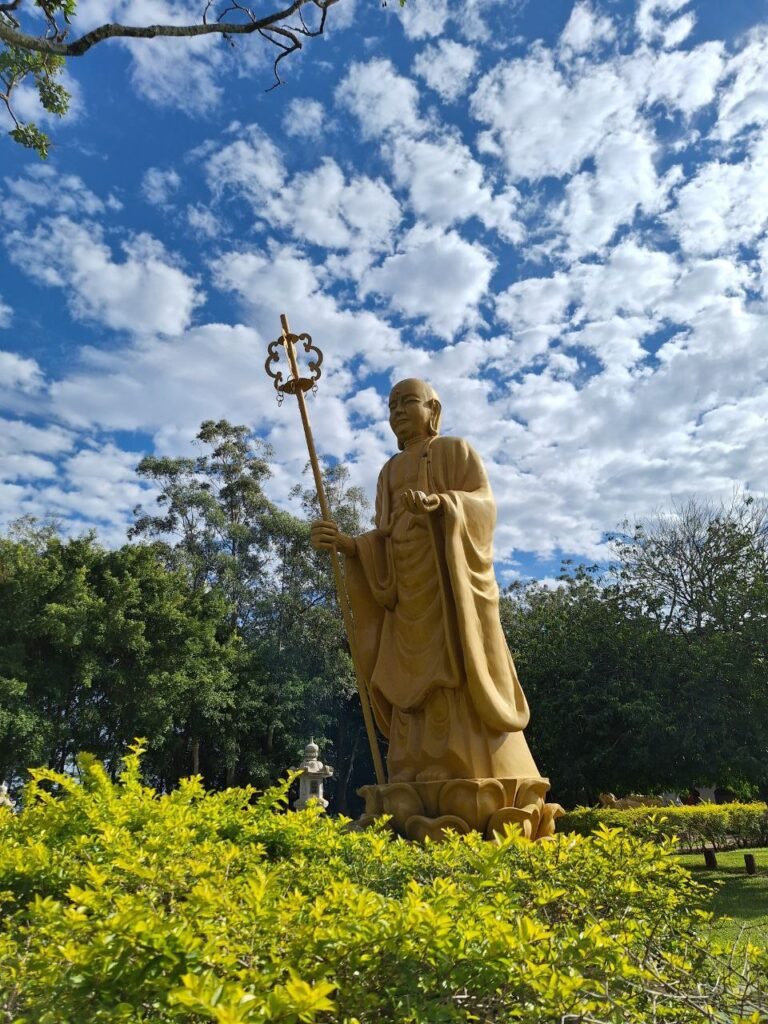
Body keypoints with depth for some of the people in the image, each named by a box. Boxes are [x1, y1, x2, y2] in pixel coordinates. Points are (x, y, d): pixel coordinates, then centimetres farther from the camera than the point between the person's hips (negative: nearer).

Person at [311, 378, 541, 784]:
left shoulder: (457, 450, 9)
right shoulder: (390, 471, 22)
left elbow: (484, 503, -8)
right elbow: (384, 539, 13)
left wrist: (438, 502, -26)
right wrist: (347, 543, -6)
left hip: (452, 585, -5)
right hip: (409, 594, 5)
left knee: (460, 680, -12)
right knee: (415, 688, -2)